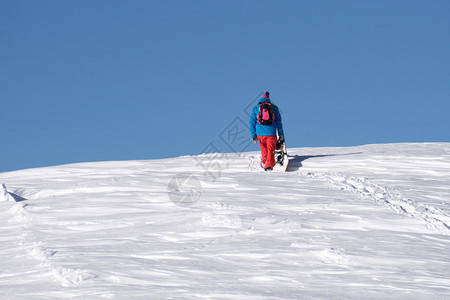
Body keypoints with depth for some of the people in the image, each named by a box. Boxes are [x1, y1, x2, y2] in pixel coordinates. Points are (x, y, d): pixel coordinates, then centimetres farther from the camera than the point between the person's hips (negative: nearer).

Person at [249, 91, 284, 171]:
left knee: (263, 145, 29)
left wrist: (253, 135, 9)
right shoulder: (274, 108, 10)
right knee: (271, 149, 2)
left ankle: (264, 161, 30)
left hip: (260, 134, 1)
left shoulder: (256, 108, 10)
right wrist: (281, 134, 10)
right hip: (271, 133, -1)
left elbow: (252, 123, 7)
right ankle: (269, 165, -16)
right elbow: (278, 122, 9)